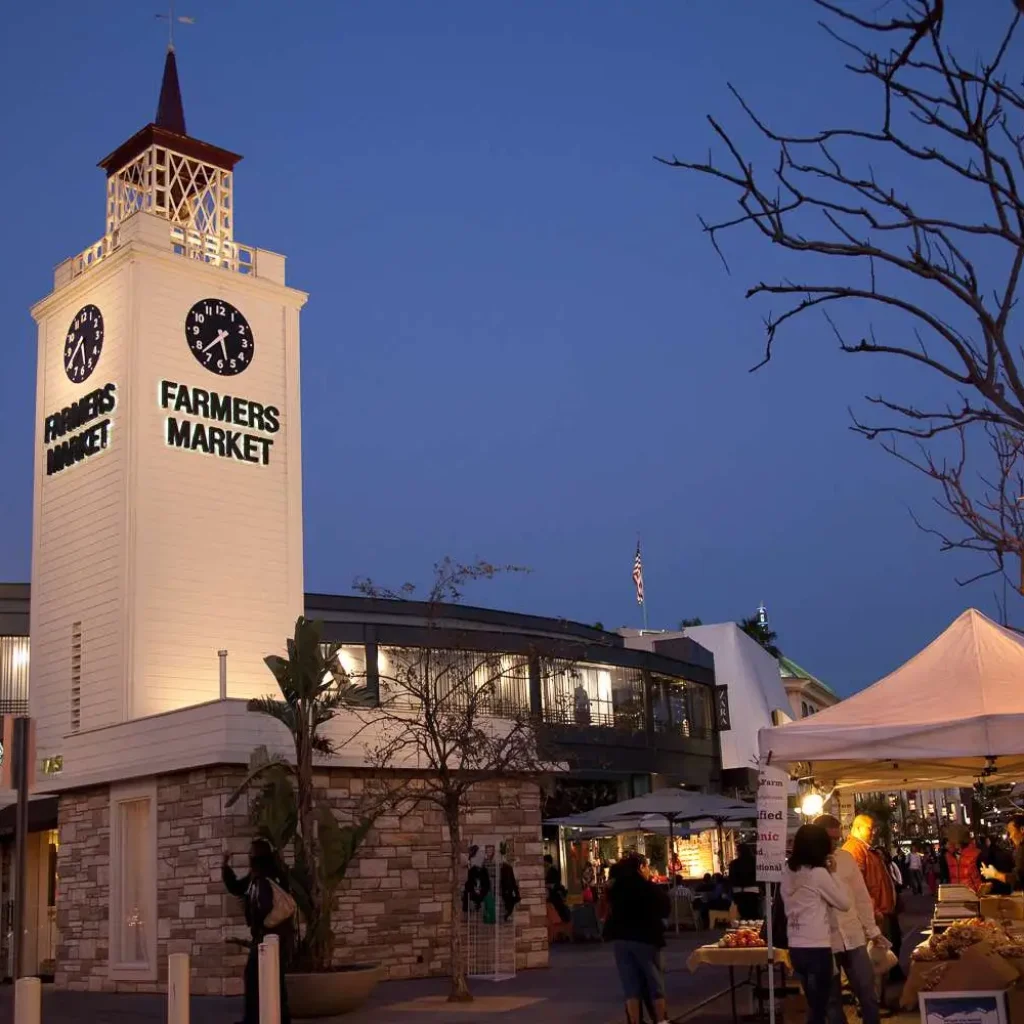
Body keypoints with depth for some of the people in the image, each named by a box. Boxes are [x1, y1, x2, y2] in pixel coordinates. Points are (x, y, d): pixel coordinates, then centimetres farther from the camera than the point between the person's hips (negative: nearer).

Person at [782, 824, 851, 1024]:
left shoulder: (788, 873, 7)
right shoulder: (819, 873, -14)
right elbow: (845, 903, -7)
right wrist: (833, 874, 0)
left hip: (796, 948, 7)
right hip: (816, 948, -7)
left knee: (814, 1006, 19)